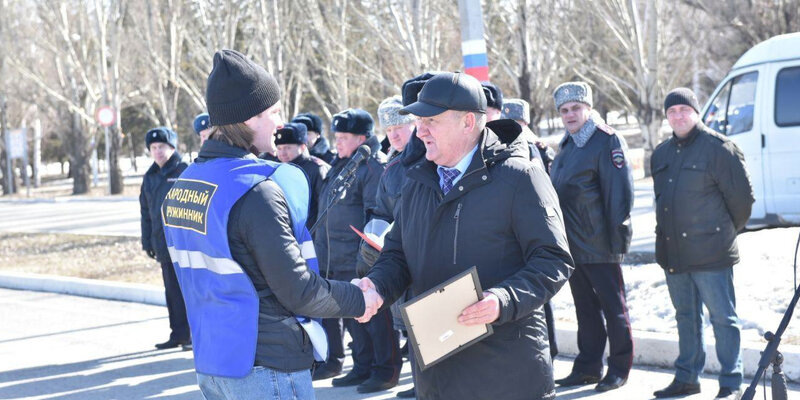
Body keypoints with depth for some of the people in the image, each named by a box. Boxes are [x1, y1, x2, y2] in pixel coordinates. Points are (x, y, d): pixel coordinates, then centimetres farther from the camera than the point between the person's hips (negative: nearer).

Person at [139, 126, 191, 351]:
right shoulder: (150, 177, 14)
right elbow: (146, 212, 19)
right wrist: (147, 241, 14)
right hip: (164, 245, 6)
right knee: (172, 290, 10)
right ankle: (178, 334, 17)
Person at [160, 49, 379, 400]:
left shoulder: (184, 183, 7)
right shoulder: (258, 192, -20)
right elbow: (298, 290, -19)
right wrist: (360, 300, -5)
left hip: (211, 362, 9)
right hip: (265, 370, -8)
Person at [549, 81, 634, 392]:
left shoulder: (606, 140, -10)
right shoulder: (567, 145, 14)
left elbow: (620, 192, -14)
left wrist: (617, 238, -18)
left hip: (599, 245, -8)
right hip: (572, 244, 8)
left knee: (613, 307, 2)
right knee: (585, 306, 14)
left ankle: (619, 369, 10)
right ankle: (588, 367, 22)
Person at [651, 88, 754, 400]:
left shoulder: (718, 148, -8)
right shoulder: (661, 154, 13)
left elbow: (742, 196, -4)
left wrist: (727, 231, 5)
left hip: (710, 255, -7)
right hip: (672, 253, 7)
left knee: (722, 318, -3)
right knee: (686, 317, 15)